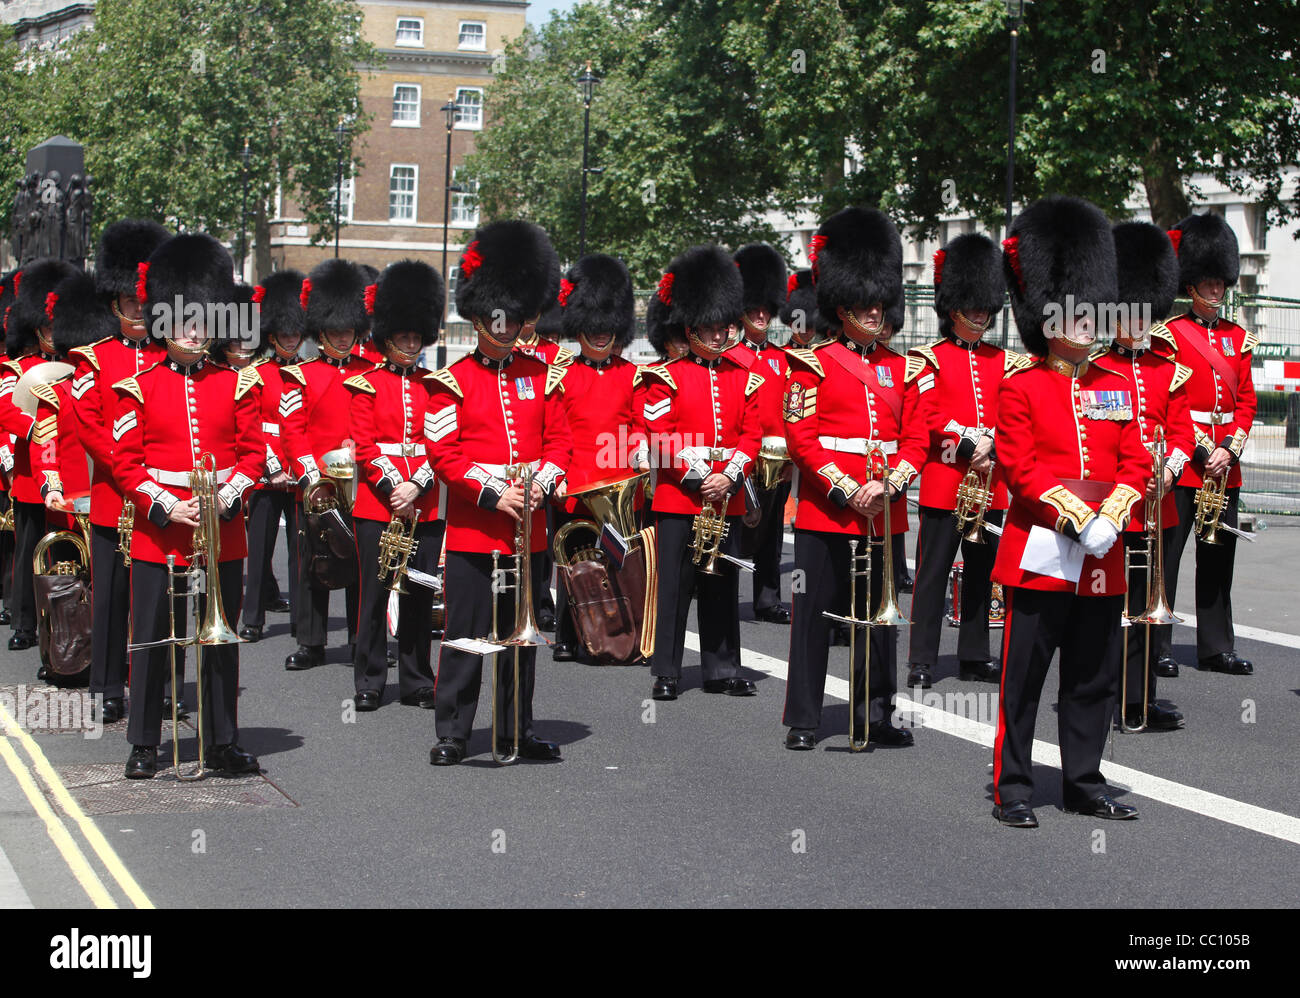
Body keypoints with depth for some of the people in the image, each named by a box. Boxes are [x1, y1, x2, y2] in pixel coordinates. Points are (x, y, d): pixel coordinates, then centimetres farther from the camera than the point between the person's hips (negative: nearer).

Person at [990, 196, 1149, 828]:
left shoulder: (1117, 390, 11)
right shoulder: (1020, 389, -4)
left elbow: (1136, 465, 7)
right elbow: (1020, 469, -11)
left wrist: (1110, 518, -10)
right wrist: (1077, 519, -19)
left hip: (1103, 560, 5)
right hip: (1040, 555, -5)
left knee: (1094, 680, 11)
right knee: (1023, 679, 1)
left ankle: (1085, 785, 23)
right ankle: (1013, 790, 10)